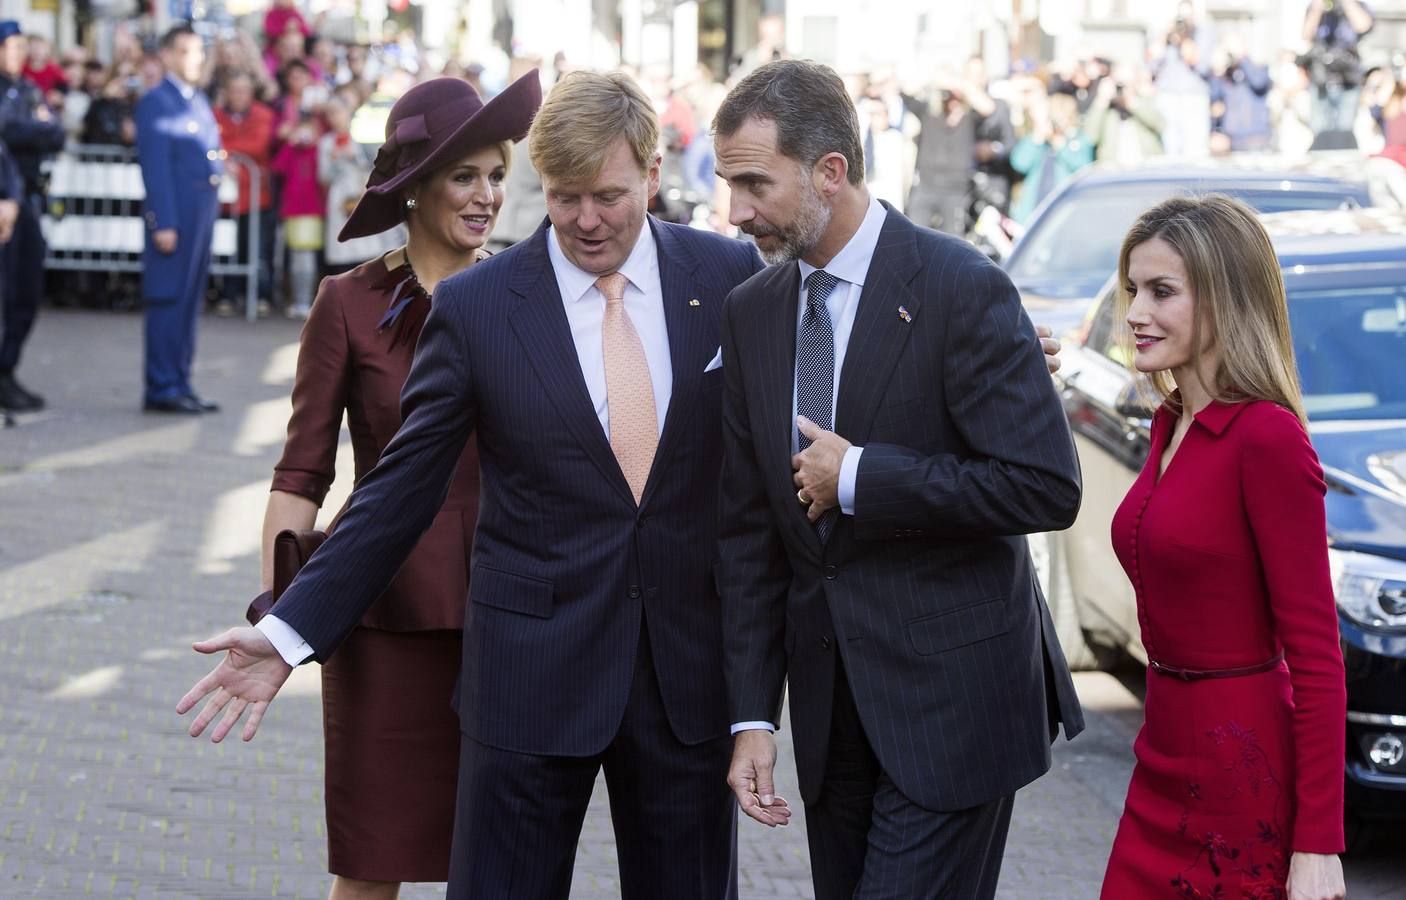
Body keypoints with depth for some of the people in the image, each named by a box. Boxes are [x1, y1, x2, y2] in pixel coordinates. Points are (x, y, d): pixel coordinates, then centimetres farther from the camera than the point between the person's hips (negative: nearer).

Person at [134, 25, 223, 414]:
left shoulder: (199, 102, 20)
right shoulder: (155, 102, -6)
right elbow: (155, 166, -13)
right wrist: (163, 222, -19)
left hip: (204, 212, 8)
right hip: (176, 215, -8)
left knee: (190, 302, 10)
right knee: (169, 301, -6)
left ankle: (180, 384, 15)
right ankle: (161, 389, -4)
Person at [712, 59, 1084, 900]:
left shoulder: (961, 288, -12)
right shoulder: (753, 311, 7)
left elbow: (1047, 487, -18)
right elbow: (748, 527, 8)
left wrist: (859, 476, -16)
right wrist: (752, 715, 3)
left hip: (951, 697, -6)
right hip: (833, 703, 6)